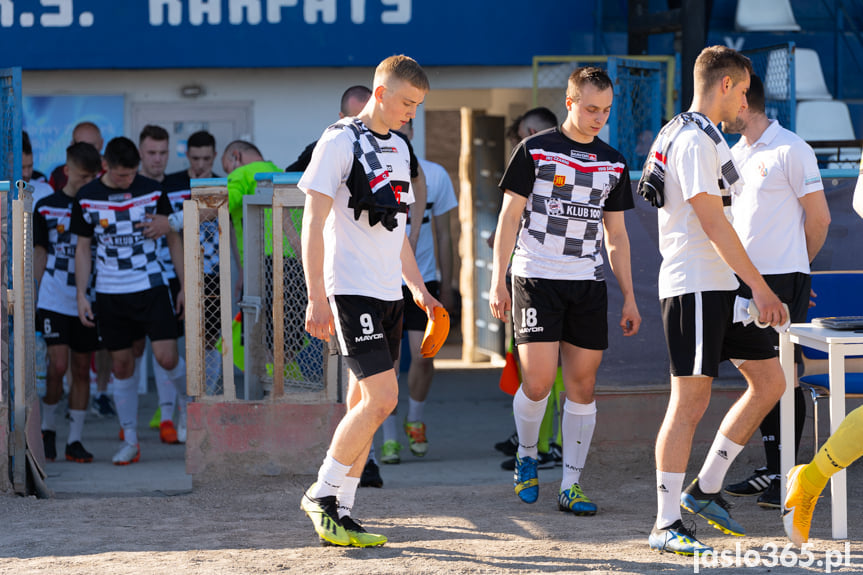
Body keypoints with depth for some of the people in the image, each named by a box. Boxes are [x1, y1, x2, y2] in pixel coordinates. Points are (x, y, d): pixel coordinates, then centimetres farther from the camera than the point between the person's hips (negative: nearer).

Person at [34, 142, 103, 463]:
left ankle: (75, 440, 11)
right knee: (58, 365, -10)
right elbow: (39, 255, 8)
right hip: (54, 300, -2)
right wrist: (32, 297, 6)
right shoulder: (46, 208, 2)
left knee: (82, 369, 5)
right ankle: (48, 429, 10)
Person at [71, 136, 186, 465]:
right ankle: (130, 441, 12)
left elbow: (173, 239, 5)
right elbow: (83, 247, 7)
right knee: (121, 365, 4)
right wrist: (81, 296, 1)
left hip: (151, 287, -1)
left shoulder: (152, 191, -3)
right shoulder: (87, 198, -2)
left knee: (166, 357, -11)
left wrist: (185, 286, 4)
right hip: (110, 293, 1)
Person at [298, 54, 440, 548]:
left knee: (365, 402, 7)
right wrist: (317, 298, -17)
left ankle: (340, 511, 11)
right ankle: (322, 494, -4)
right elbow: (314, 222, -12)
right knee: (383, 397, -15)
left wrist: (418, 288, 20)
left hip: (388, 293, 8)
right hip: (352, 290, -8)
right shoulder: (340, 142, -9)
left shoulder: (398, 149, 16)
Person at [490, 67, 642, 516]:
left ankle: (571, 486, 5)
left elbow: (616, 235, 17)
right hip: (537, 278, -4)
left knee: (582, 384, 0)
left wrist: (629, 298, 12)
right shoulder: (534, 151, -1)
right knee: (538, 382, -12)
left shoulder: (613, 163, 12)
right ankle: (527, 455, 17)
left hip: (588, 284, 4)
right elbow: (509, 216, 1)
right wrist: (498, 280, -6)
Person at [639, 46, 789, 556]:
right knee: (691, 401, -8)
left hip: (721, 285, 10)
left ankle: (705, 490, 14)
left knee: (770, 381, 9)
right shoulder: (696, 140, -14)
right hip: (696, 287, -10)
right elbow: (713, 221, -20)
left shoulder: (693, 135, 19)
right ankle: (666, 526, -3)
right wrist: (760, 286, -20)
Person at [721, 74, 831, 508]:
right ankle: (771, 469, 16)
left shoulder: (791, 150, -9)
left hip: (783, 278, -8)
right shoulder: (736, 153, 15)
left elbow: (819, 218, -5)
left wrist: (794, 265, 7)